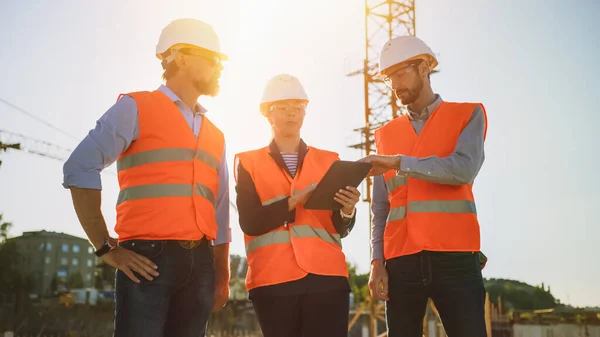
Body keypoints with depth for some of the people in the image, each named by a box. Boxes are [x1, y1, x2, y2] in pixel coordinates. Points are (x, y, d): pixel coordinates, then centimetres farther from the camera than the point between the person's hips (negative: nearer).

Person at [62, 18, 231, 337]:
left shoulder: (215, 135, 20)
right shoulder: (136, 107, 2)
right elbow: (80, 169, -8)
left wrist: (222, 275, 14)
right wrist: (105, 247, -11)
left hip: (200, 263, 6)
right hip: (148, 259, -5)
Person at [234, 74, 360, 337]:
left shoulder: (328, 160, 14)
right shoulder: (249, 162, 10)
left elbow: (340, 228, 5)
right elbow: (250, 222, -4)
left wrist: (347, 210, -16)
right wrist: (295, 200, -16)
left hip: (326, 276, 1)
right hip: (273, 279, -1)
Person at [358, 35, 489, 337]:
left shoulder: (467, 115, 7)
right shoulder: (386, 134, 17)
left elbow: (464, 169, -13)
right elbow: (381, 207, 14)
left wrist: (399, 162, -13)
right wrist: (377, 260, 3)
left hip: (455, 257, -3)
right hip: (401, 261, 3)